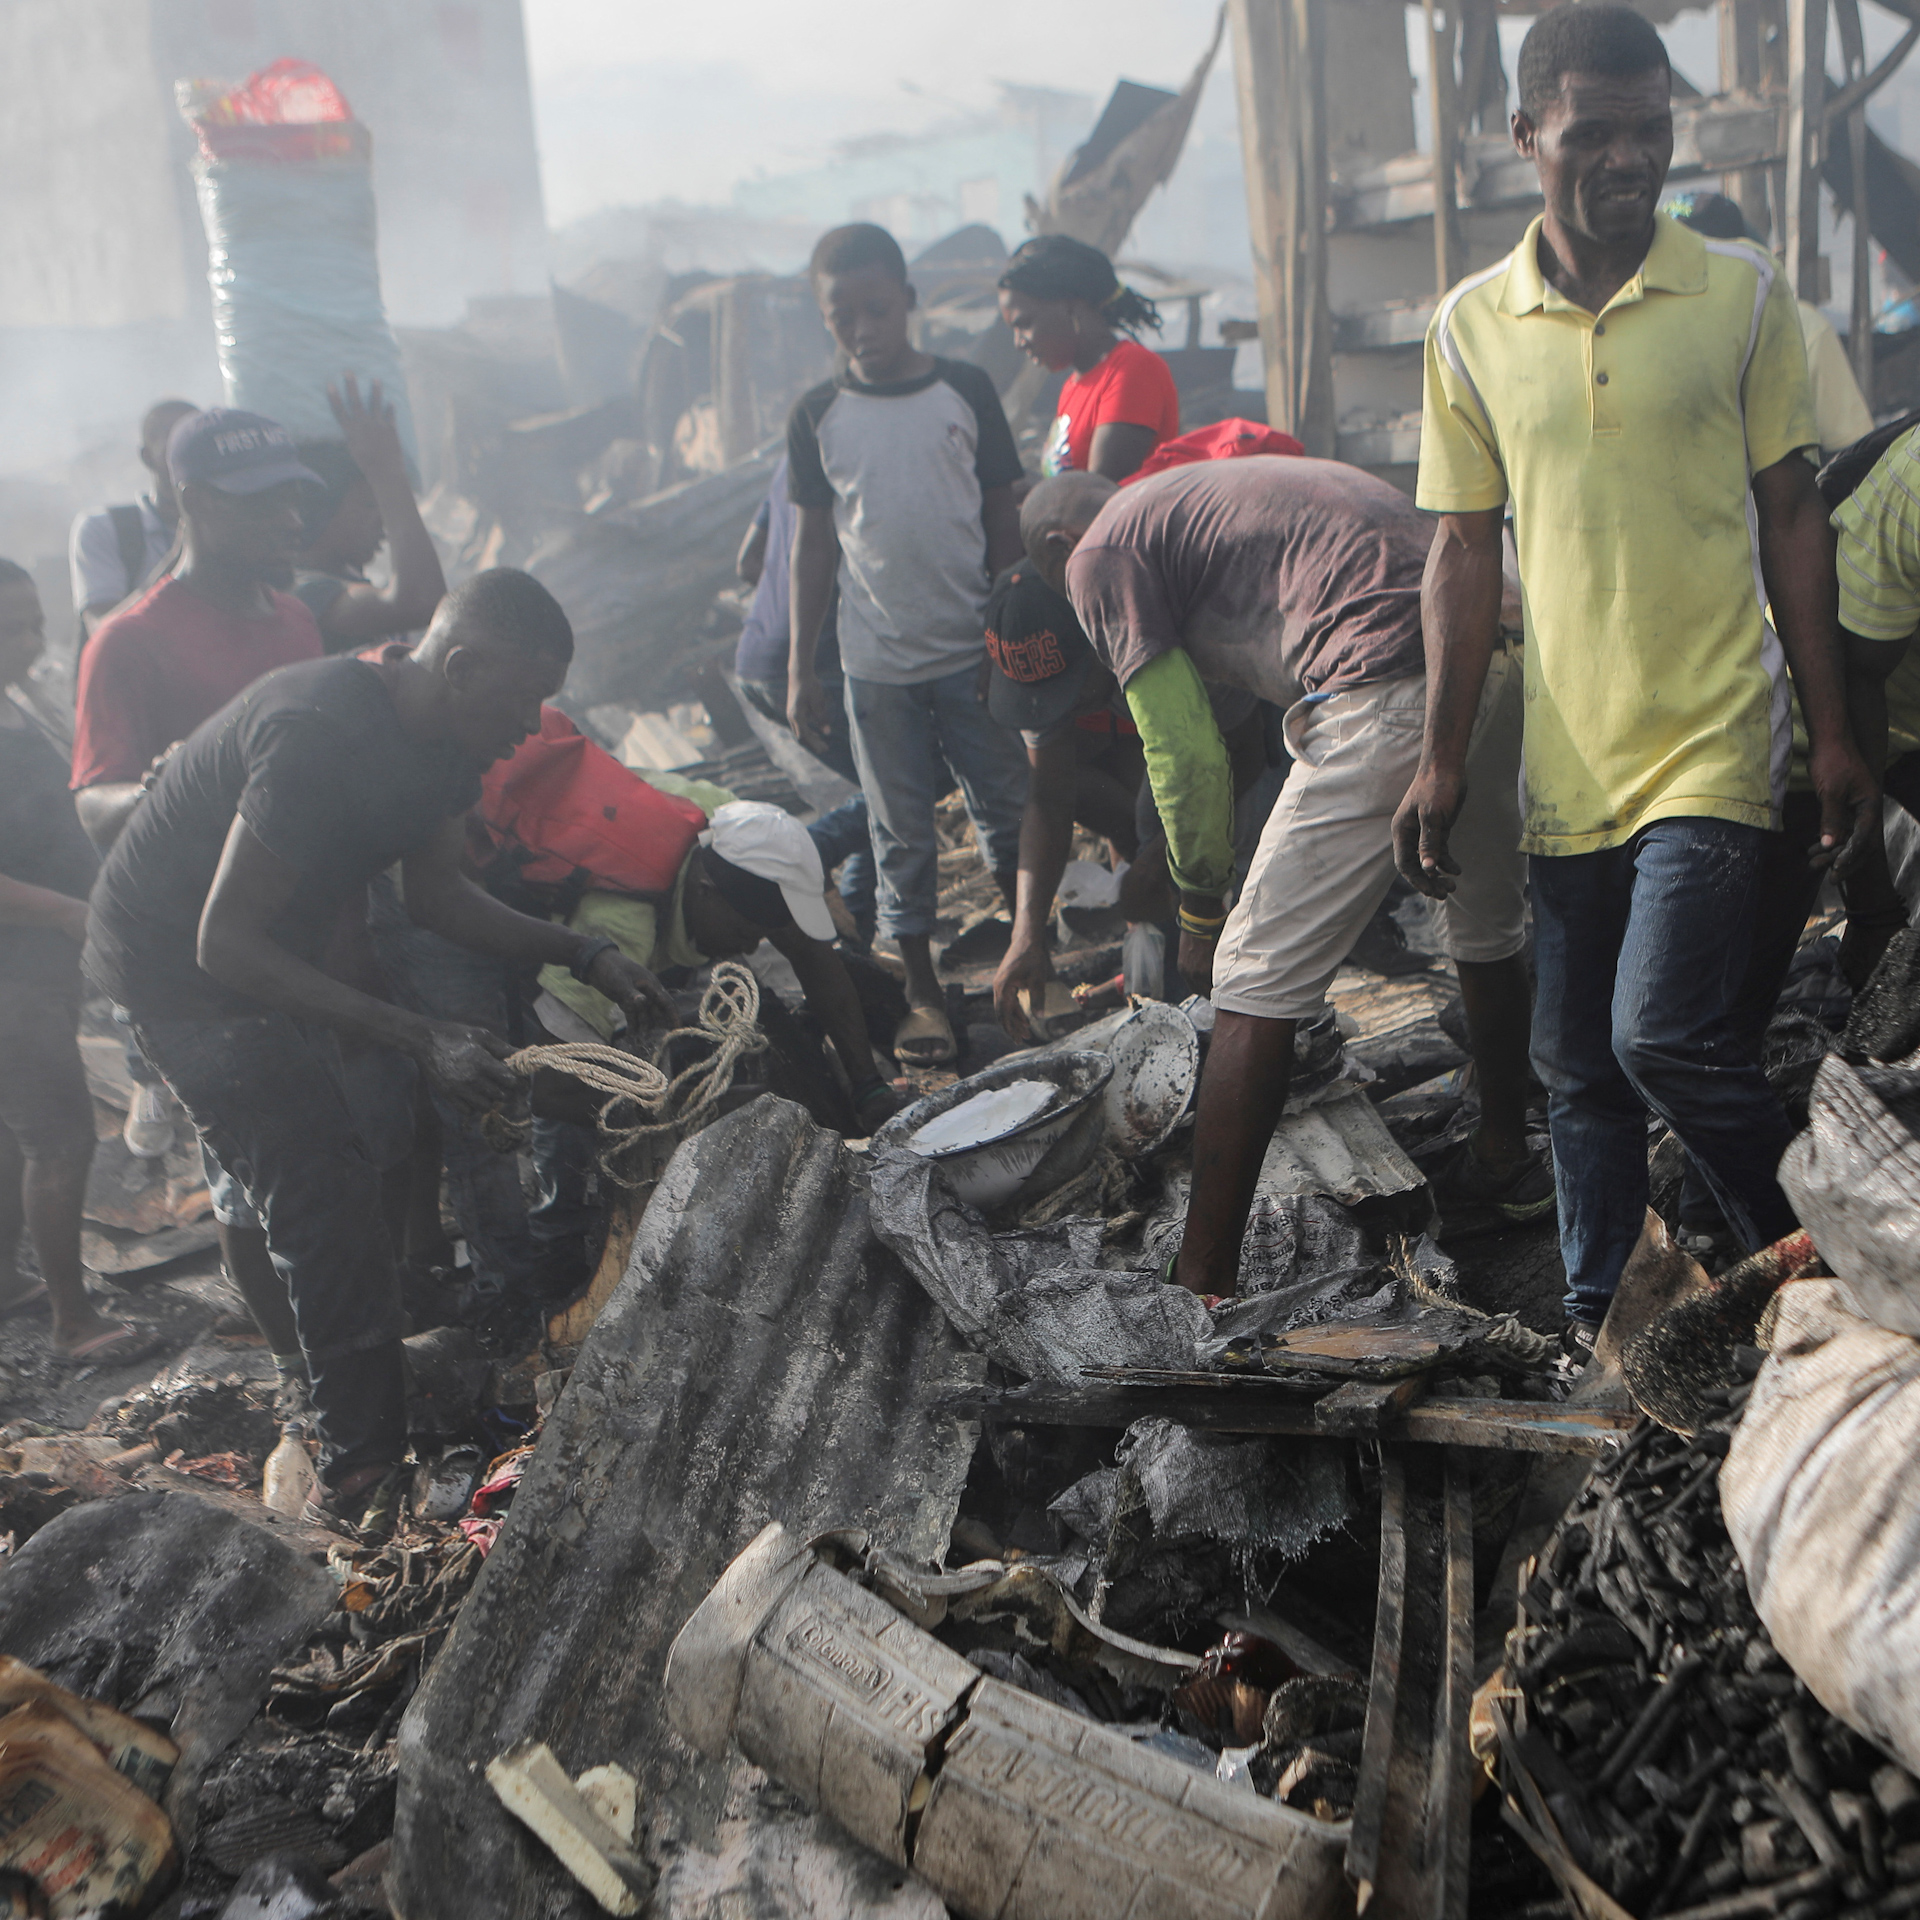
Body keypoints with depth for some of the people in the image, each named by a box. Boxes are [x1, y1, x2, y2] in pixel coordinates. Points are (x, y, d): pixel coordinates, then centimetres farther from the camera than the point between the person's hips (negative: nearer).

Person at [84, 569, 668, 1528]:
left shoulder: (439, 731, -6)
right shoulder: (317, 735, -34)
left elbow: (437, 894, 6)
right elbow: (224, 943, -32)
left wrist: (584, 954, -6)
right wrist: (420, 1039, -33)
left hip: (263, 960, 9)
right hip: (178, 971, -9)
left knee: (331, 1196, 14)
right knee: (328, 1209, -10)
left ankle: (363, 1431, 28)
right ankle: (365, 1471, 1)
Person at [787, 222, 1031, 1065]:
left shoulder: (965, 390, -1)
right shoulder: (818, 415, 1)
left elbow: (1003, 515, 4)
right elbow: (813, 540, 5)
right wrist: (800, 669, 3)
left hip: (974, 651, 0)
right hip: (877, 663, 0)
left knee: (1009, 812, 8)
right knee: (900, 831, 6)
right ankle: (921, 990, 17)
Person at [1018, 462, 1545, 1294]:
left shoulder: (1099, 555, 8)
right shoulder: (1201, 490, 34)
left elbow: (1184, 750, 2)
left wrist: (1200, 908, 16)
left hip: (1393, 687, -9)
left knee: (1256, 985, -3)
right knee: (1486, 929, 28)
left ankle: (1201, 1282, -1)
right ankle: (1504, 1161, 49)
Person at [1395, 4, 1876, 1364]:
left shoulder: (1743, 293, 1)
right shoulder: (1471, 326, 5)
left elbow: (1793, 516, 4)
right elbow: (1466, 551, 7)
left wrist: (1834, 731, 1)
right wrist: (1443, 760, 4)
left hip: (1713, 741, -3)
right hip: (1566, 757, 3)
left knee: (1664, 1033, -14)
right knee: (1577, 1064, 9)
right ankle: (1599, 1320, 25)